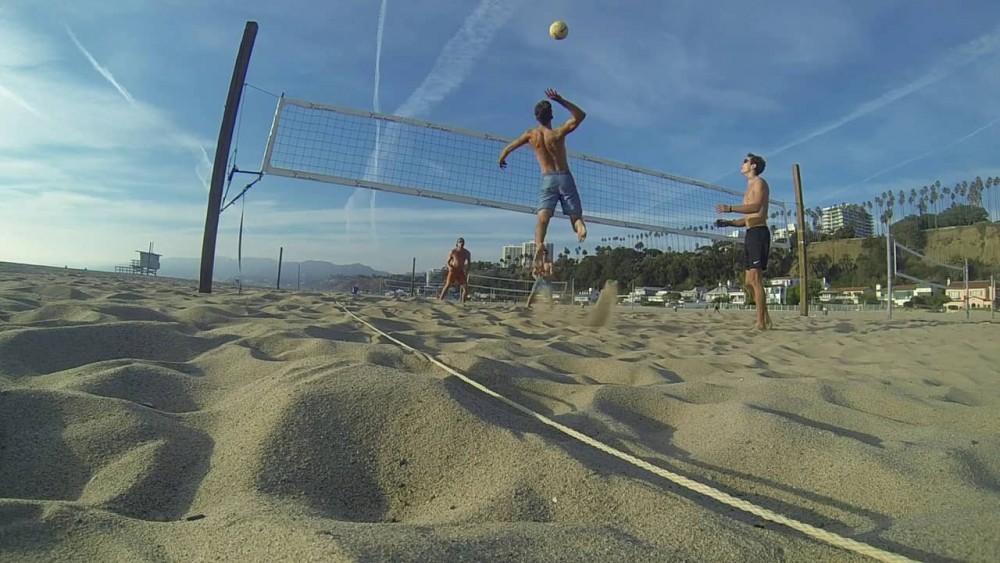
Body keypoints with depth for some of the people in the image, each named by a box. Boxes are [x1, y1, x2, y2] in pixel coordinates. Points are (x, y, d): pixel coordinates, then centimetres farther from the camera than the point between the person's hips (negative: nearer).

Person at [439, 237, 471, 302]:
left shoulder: (467, 253, 4)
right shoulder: (453, 252, -4)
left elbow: (469, 263, 15)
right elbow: (447, 262, 0)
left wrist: (466, 271, -1)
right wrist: (449, 267, -21)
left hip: (461, 272, 3)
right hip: (453, 271, -3)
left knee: (466, 287, -6)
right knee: (447, 285, -14)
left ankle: (463, 302, 5)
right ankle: (440, 300, -13)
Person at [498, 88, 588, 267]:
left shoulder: (531, 135, 3)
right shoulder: (558, 133, -5)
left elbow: (507, 150, 12)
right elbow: (580, 115, 4)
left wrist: (502, 159, 34)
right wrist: (561, 100, 0)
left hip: (548, 179, 1)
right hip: (565, 178, -1)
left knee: (543, 216, -11)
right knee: (575, 216, 6)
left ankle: (539, 243, -37)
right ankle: (580, 225, -28)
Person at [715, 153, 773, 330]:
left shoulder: (759, 182, 0)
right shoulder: (750, 187, 27)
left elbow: (757, 206, -20)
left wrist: (731, 208, -30)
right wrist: (728, 222, 14)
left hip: (759, 233, -9)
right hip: (750, 234, 9)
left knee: (755, 279, -14)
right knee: (750, 282, 7)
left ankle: (761, 322, -14)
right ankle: (765, 319, 13)